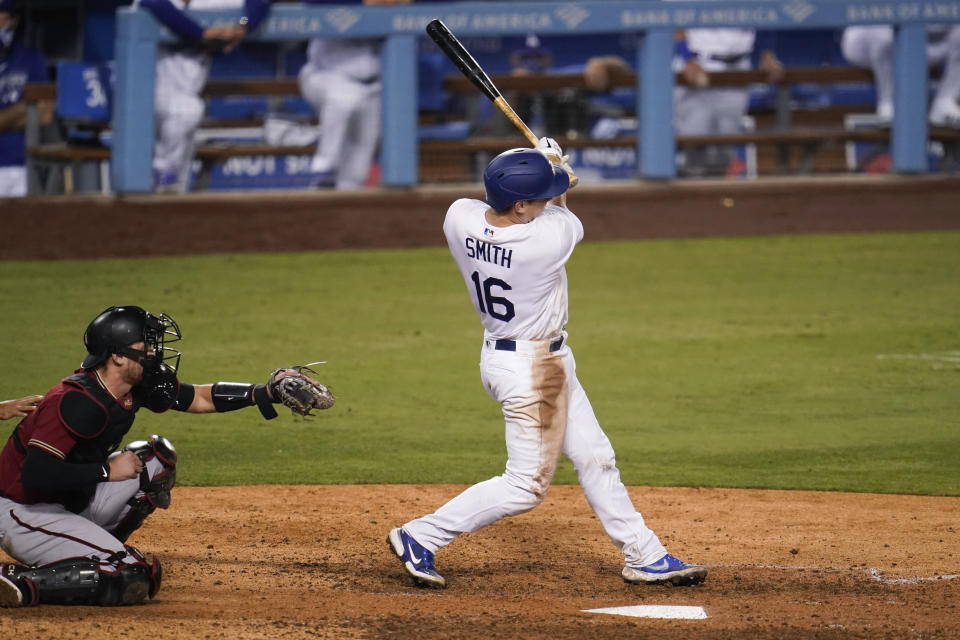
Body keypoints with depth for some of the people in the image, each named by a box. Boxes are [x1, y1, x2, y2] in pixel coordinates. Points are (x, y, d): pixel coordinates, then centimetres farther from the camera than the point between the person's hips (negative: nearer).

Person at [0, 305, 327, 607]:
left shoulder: (137, 387, -1)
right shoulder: (78, 401, -28)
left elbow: (199, 397, 11)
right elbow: (37, 473, -35)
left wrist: (266, 392, 1)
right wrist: (107, 470, -26)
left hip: (71, 503, 9)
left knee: (156, 459, 12)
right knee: (137, 579, -19)